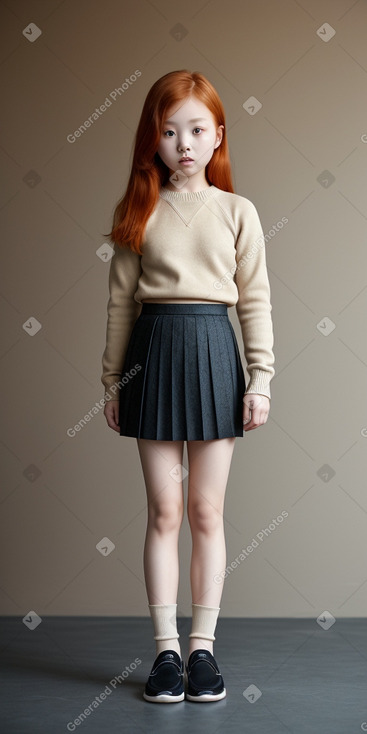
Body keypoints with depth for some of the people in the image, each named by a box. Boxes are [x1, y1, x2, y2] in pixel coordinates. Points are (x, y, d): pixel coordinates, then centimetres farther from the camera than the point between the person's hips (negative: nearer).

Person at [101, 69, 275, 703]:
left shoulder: (238, 212, 4)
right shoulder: (138, 211, 5)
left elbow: (255, 300, 4)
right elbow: (121, 301, 6)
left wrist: (260, 377, -2)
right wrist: (113, 379, 6)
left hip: (214, 349, 0)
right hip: (155, 349, 0)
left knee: (207, 512, 6)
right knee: (165, 512, 4)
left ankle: (203, 647, 18)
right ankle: (166, 649, 15)